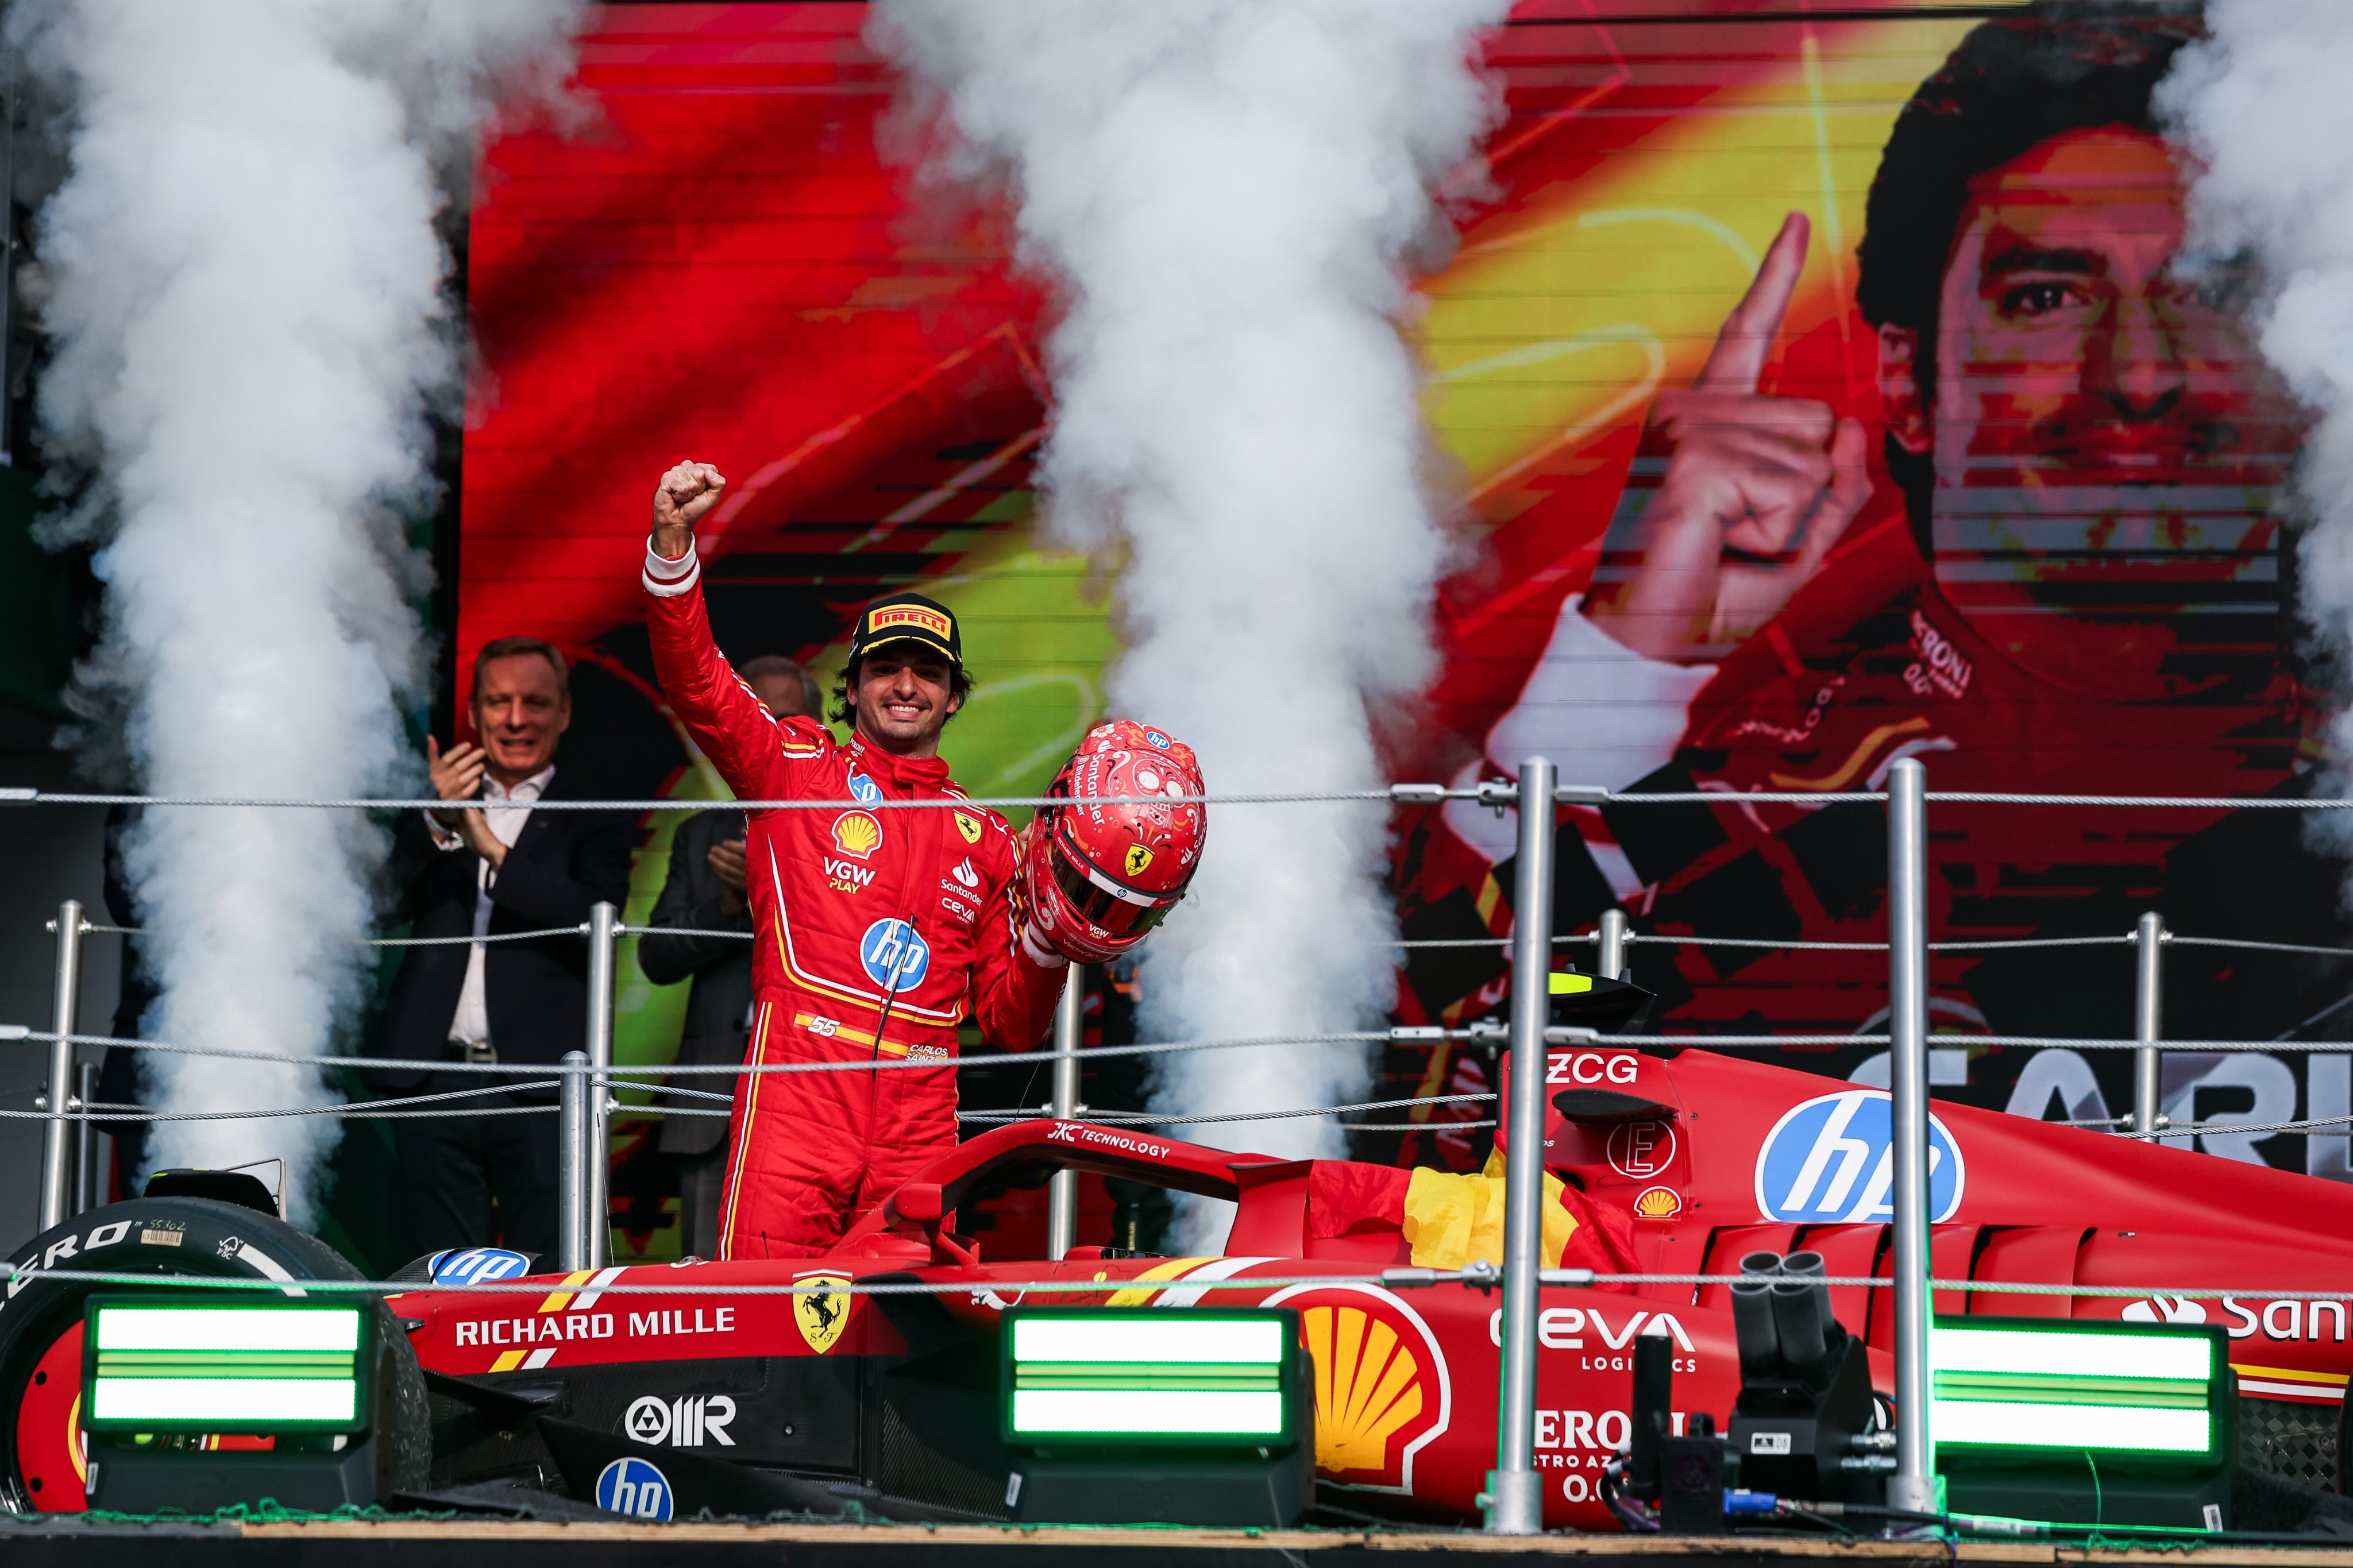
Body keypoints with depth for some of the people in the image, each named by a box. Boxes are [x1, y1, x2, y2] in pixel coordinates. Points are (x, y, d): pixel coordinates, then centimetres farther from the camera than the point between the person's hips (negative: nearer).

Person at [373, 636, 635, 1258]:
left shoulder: (595, 823, 9)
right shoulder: (431, 809, 18)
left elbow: (595, 920, -9)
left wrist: (494, 849, -15)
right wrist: (437, 824, -11)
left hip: (540, 1093, -3)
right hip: (436, 1084, 3)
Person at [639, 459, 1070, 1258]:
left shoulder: (985, 841, 21)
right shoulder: (797, 767, 14)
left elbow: (1010, 1025, 22)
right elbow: (696, 682, -2)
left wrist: (1048, 942, 2)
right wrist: (673, 543, -14)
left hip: (919, 1124, 3)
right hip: (797, 1095, -3)